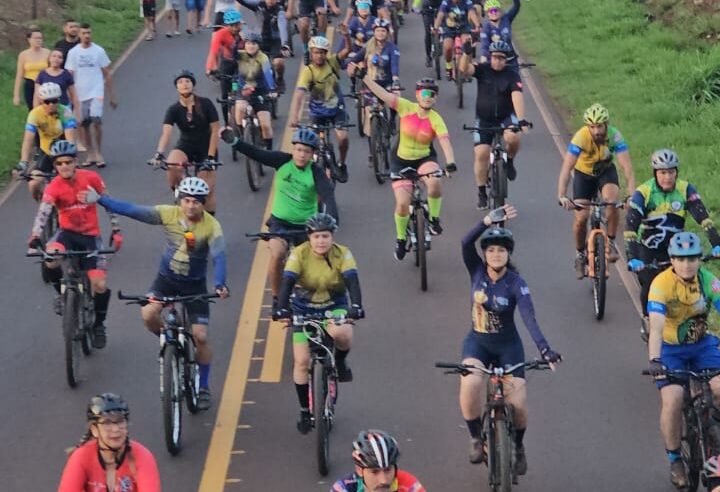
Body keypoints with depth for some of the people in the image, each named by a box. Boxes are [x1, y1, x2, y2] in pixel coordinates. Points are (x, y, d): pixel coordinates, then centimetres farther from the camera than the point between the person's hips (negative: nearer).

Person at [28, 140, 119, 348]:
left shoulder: (91, 178, -10)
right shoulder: (54, 187, -15)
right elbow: (43, 213, -28)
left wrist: (116, 230, -2)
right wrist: (35, 238, -44)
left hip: (90, 236, 1)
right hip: (67, 233, 0)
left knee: (100, 285, -12)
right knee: (50, 260, -35)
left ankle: (99, 325, 17)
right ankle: (61, 292, -3)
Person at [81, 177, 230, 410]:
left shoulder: (211, 226, -20)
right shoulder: (169, 214, -16)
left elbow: (218, 257, -30)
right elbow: (132, 210, -17)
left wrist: (220, 285, -48)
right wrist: (99, 199, -22)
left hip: (195, 284, -1)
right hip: (166, 277, 1)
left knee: (200, 337, -6)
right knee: (149, 314, -26)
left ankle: (203, 387, 13)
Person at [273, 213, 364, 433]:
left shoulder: (342, 254, -17)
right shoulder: (299, 254, -19)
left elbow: (352, 281, -29)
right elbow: (287, 282, -28)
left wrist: (356, 306, -47)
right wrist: (282, 308, -45)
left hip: (335, 306, -1)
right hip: (304, 309, 1)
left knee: (342, 334, -35)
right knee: (302, 361, -5)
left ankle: (340, 361, 0)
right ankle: (305, 411, 13)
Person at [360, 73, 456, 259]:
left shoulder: (435, 119, -16)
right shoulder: (406, 108, -13)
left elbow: (445, 142, -27)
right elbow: (382, 94, -17)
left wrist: (450, 163, -44)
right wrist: (363, 76, -24)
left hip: (425, 159, -1)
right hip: (402, 160, 1)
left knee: (434, 181, -35)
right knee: (402, 203, -12)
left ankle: (434, 219, -10)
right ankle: (401, 239, 15)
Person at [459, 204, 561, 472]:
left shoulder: (516, 283, -16)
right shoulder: (477, 270, -10)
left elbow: (529, 318, -29)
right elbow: (466, 242, -29)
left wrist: (544, 349, -45)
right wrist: (490, 219, -45)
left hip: (508, 345, -1)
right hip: (477, 342, 1)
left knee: (518, 403, -12)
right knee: (470, 384, -31)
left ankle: (517, 446, 21)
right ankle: (476, 438, -8)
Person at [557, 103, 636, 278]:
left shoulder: (615, 136, -30)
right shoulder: (581, 137, -33)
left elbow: (627, 167, -35)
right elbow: (566, 168, -39)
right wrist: (561, 196, -51)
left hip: (606, 170, 0)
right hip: (584, 173, 0)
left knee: (611, 201, -29)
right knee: (581, 218, -9)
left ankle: (611, 243, -8)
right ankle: (580, 254, 17)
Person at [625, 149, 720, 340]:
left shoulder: (686, 190, -14)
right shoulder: (643, 193, -21)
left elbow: (703, 217, -23)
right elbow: (631, 226, -27)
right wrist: (632, 258, -39)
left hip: (672, 248, 2)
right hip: (646, 247, -2)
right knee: (650, 285, -17)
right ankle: (647, 320, 10)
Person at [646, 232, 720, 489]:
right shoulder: (661, 284, -24)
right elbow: (656, 326, -33)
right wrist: (654, 360, -47)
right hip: (670, 349, -2)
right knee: (672, 401, -20)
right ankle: (674, 459, 1)